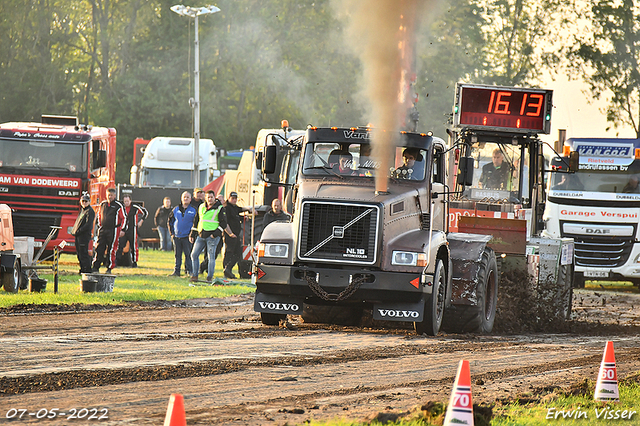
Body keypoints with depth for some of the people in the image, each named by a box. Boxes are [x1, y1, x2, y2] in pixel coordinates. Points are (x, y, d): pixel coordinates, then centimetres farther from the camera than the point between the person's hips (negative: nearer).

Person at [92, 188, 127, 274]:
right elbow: (99, 216, 24)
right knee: (99, 248, 0)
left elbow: (124, 218, -2)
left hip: (113, 231, -4)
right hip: (102, 230, 4)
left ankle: (109, 268, 7)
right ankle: (95, 267, 3)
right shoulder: (102, 204, 12)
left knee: (111, 250, -2)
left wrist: (123, 230, -8)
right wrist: (99, 227, 18)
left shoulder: (118, 206, -3)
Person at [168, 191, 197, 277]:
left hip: (187, 237, -3)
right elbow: (170, 221, 16)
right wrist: (172, 233, 9)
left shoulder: (193, 210, 1)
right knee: (177, 255, 7)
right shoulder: (176, 209, 9)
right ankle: (176, 271, 12)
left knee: (188, 255, -2)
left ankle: (189, 271, 5)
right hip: (176, 237, 3)